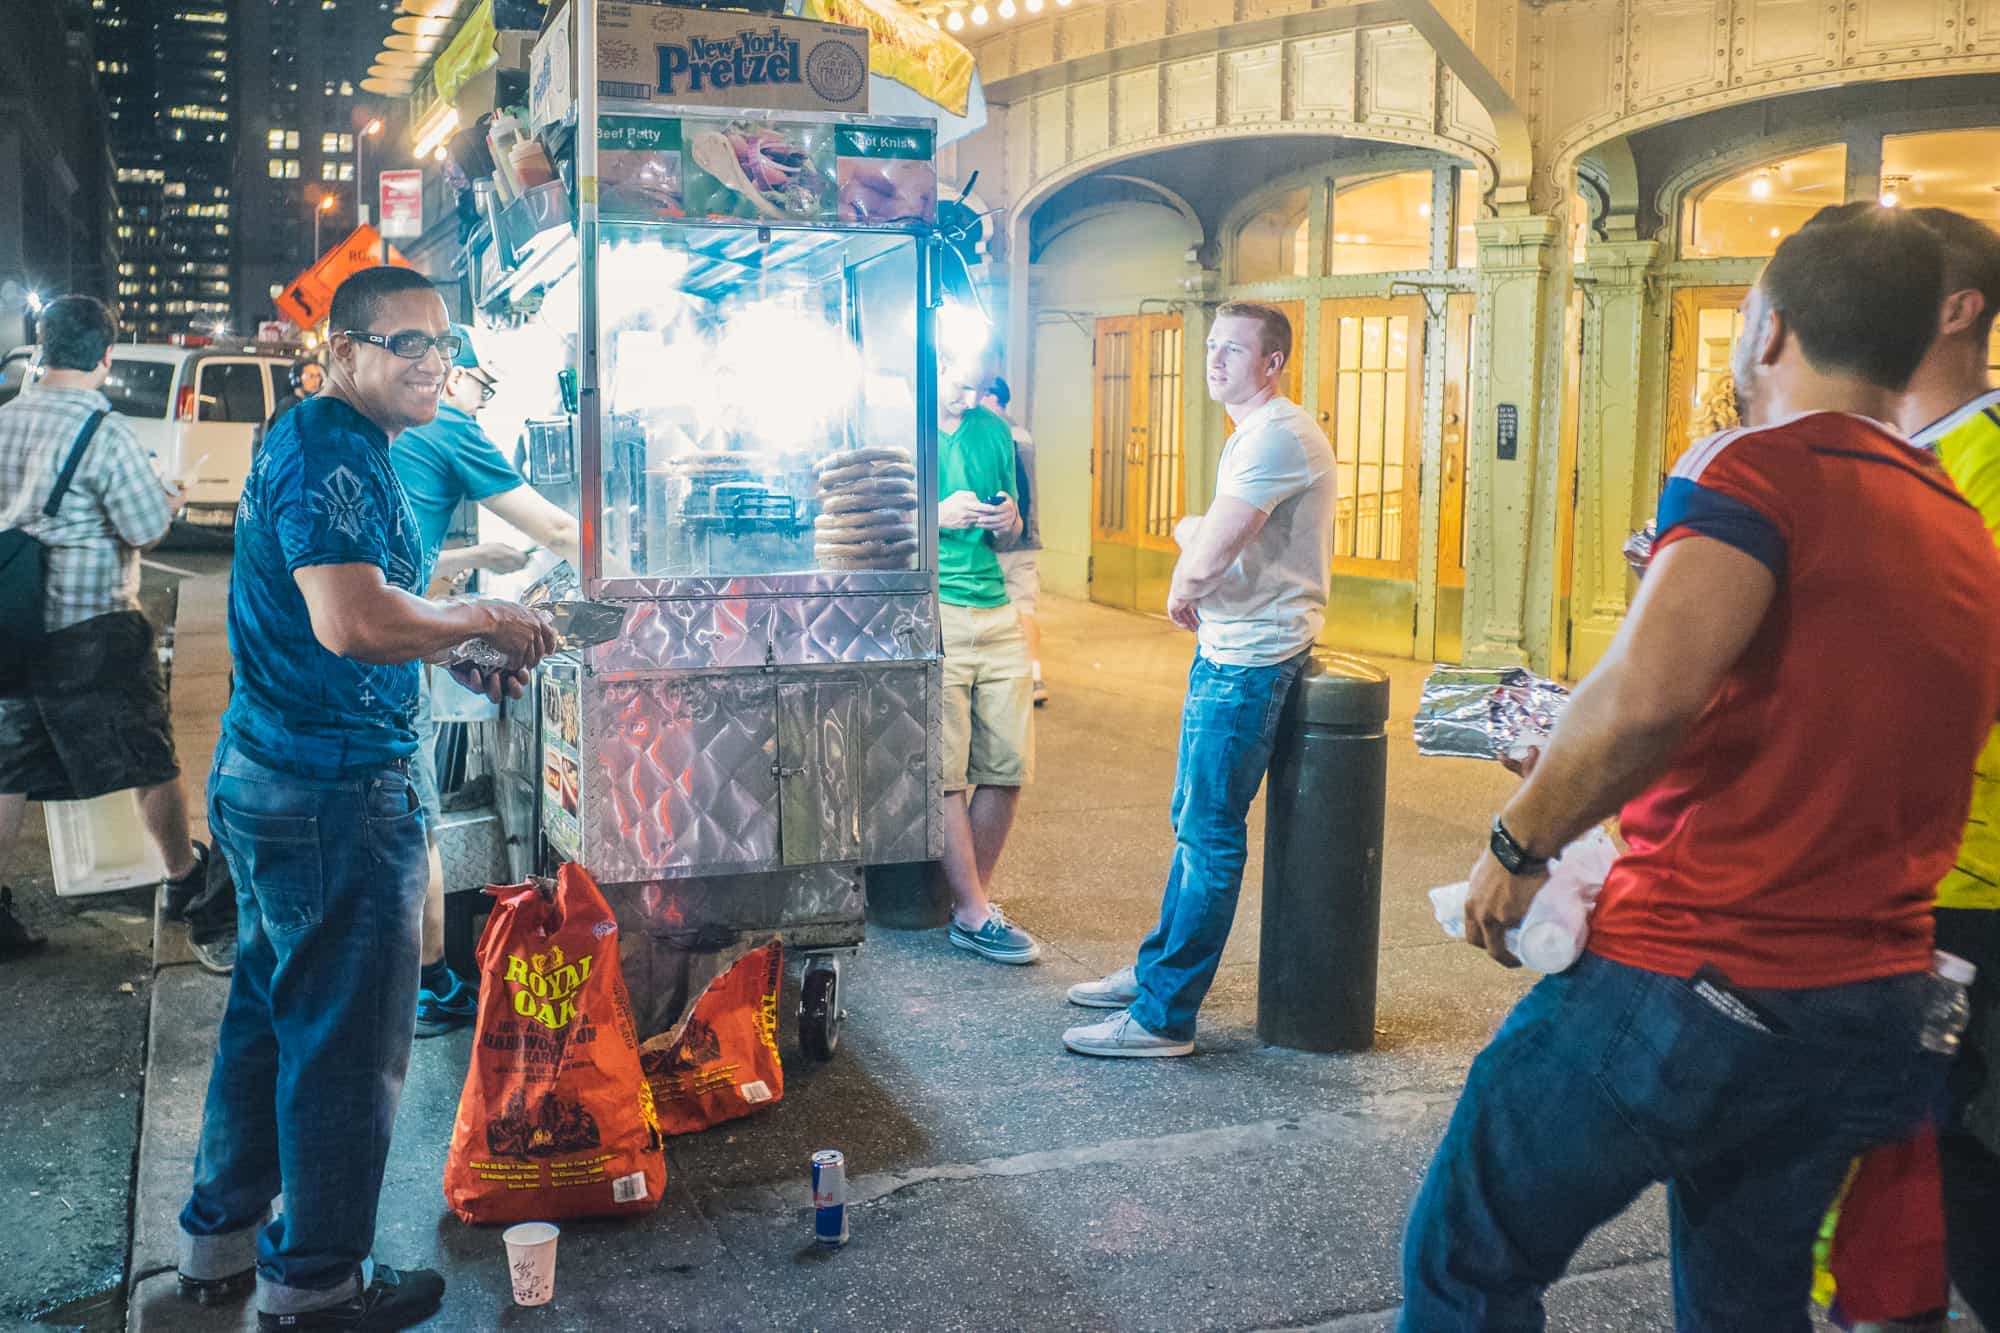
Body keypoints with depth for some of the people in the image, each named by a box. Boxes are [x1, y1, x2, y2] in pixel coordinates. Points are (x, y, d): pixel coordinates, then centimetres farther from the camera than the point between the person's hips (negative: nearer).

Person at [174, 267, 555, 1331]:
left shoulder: (333, 445, 17)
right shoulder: (330, 452, -18)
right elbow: (354, 622, -31)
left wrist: (461, 658, 12)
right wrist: (482, 621, -16)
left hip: (270, 778, 11)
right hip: (332, 794, -11)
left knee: (272, 1012, 20)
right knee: (349, 1041, 1)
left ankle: (224, 1238, 35)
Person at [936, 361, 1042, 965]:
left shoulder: (994, 431, 16)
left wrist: (1009, 522, 2)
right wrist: (938, 517, -15)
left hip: (997, 610, 6)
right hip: (930, 615, -6)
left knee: (1008, 765, 5)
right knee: (947, 772, -4)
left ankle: (974, 890, 20)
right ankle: (973, 916, 3)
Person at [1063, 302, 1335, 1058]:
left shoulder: (1277, 437, -17)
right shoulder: (1254, 435, 18)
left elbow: (1207, 558, -22)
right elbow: (1203, 534, 24)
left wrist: (1184, 585, -2)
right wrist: (1194, 532, 2)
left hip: (1250, 660, -11)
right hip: (1225, 649, 11)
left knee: (1209, 834, -7)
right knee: (1194, 822, 18)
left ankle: (1164, 1018, -2)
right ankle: (1158, 969, 31)